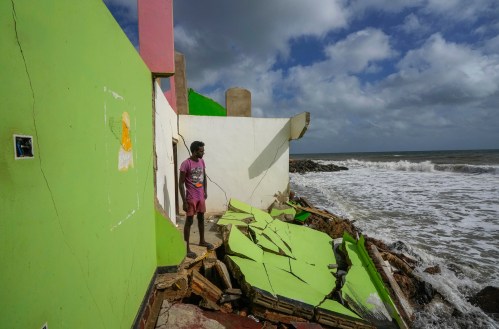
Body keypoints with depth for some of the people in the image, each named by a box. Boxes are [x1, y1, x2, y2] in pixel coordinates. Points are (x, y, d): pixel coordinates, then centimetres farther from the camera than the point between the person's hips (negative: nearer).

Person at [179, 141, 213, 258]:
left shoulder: (202, 162, 4)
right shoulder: (186, 164, -18)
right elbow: (181, 184, -17)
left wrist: (205, 191, 12)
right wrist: (184, 201, -18)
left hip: (201, 196, 7)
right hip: (191, 198, -7)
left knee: (201, 219, 18)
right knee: (189, 221, 0)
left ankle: (202, 241, 35)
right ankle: (187, 248, 10)